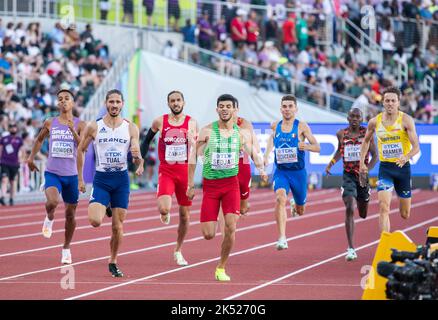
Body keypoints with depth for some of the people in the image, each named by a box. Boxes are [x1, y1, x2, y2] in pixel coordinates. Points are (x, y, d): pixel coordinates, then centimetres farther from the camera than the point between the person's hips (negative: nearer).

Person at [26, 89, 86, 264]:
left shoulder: (80, 125, -2)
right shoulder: (50, 123, 4)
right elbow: (40, 139, 23)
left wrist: (73, 130, -26)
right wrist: (31, 157, 18)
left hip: (71, 175, 0)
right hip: (52, 173, 0)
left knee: (70, 214, 9)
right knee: (52, 201, -29)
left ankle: (66, 248, 28)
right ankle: (49, 218, 7)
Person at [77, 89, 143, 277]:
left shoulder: (131, 128, 1)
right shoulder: (94, 127, -2)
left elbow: (137, 159, 1)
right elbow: (80, 150, 8)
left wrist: (138, 158, -24)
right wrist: (80, 179, 6)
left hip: (121, 179, 1)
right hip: (101, 178, -1)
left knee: (118, 226, 2)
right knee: (95, 221, -17)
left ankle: (113, 262, 18)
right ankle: (104, 208, 18)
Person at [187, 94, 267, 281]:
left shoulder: (240, 133, 3)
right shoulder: (207, 131, -4)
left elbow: (252, 153, 9)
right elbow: (194, 158, 1)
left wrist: (261, 169, -12)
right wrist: (191, 185, -1)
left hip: (231, 183, 1)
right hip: (210, 184, -1)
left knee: (231, 227, -15)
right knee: (208, 235, -6)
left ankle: (221, 268, 2)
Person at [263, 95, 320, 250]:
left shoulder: (301, 126, -8)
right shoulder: (275, 126, 0)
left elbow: (317, 147, -8)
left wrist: (306, 146, -29)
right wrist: (266, 155, 9)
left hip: (298, 172, 0)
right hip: (280, 172, 0)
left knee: (300, 211, 16)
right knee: (280, 198, -30)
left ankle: (295, 205, 56)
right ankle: (282, 238, -33)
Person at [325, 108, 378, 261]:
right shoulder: (342, 134, 1)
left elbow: (375, 155, -7)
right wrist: (331, 164, 9)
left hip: (362, 175, 0)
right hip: (348, 175, 0)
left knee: (363, 214, 14)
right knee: (349, 210, -17)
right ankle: (351, 248, -16)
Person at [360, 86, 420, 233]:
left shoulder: (406, 120, -10)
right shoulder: (375, 122, -1)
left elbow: (416, 147, -16)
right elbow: (366, 141, 19)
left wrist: (406, 156, -36)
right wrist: (362, 162, 13)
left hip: (403, 167, -1)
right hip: (385, 167, 1)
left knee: (405, 215, 12)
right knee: (384, 208, -19)